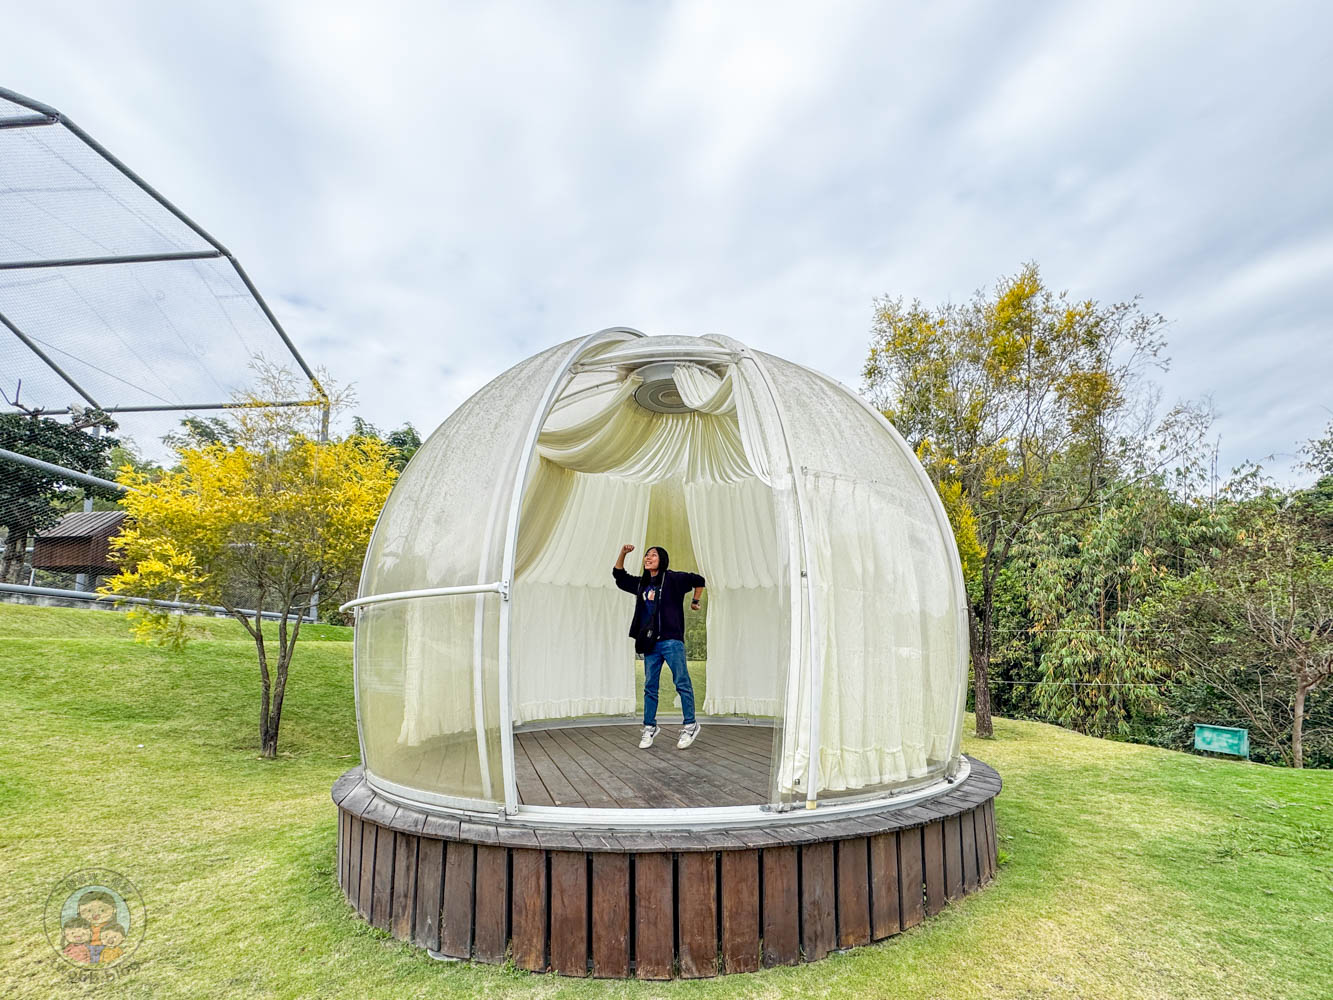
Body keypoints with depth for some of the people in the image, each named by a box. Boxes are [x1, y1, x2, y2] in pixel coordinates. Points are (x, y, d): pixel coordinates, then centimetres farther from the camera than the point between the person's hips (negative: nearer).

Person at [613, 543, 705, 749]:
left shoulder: (672, 579, -3)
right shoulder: (641, 584, 14)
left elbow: (699, 580, 4)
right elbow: (619, 576, 24)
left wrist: (695, 601, 8)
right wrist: (622, 554, 11)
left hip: (671, 640, -6)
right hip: (650, 643, 6)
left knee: (682, 683, -2)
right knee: (650, 686, 8)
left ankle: (690, 725, 8)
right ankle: (650, 727, 18)